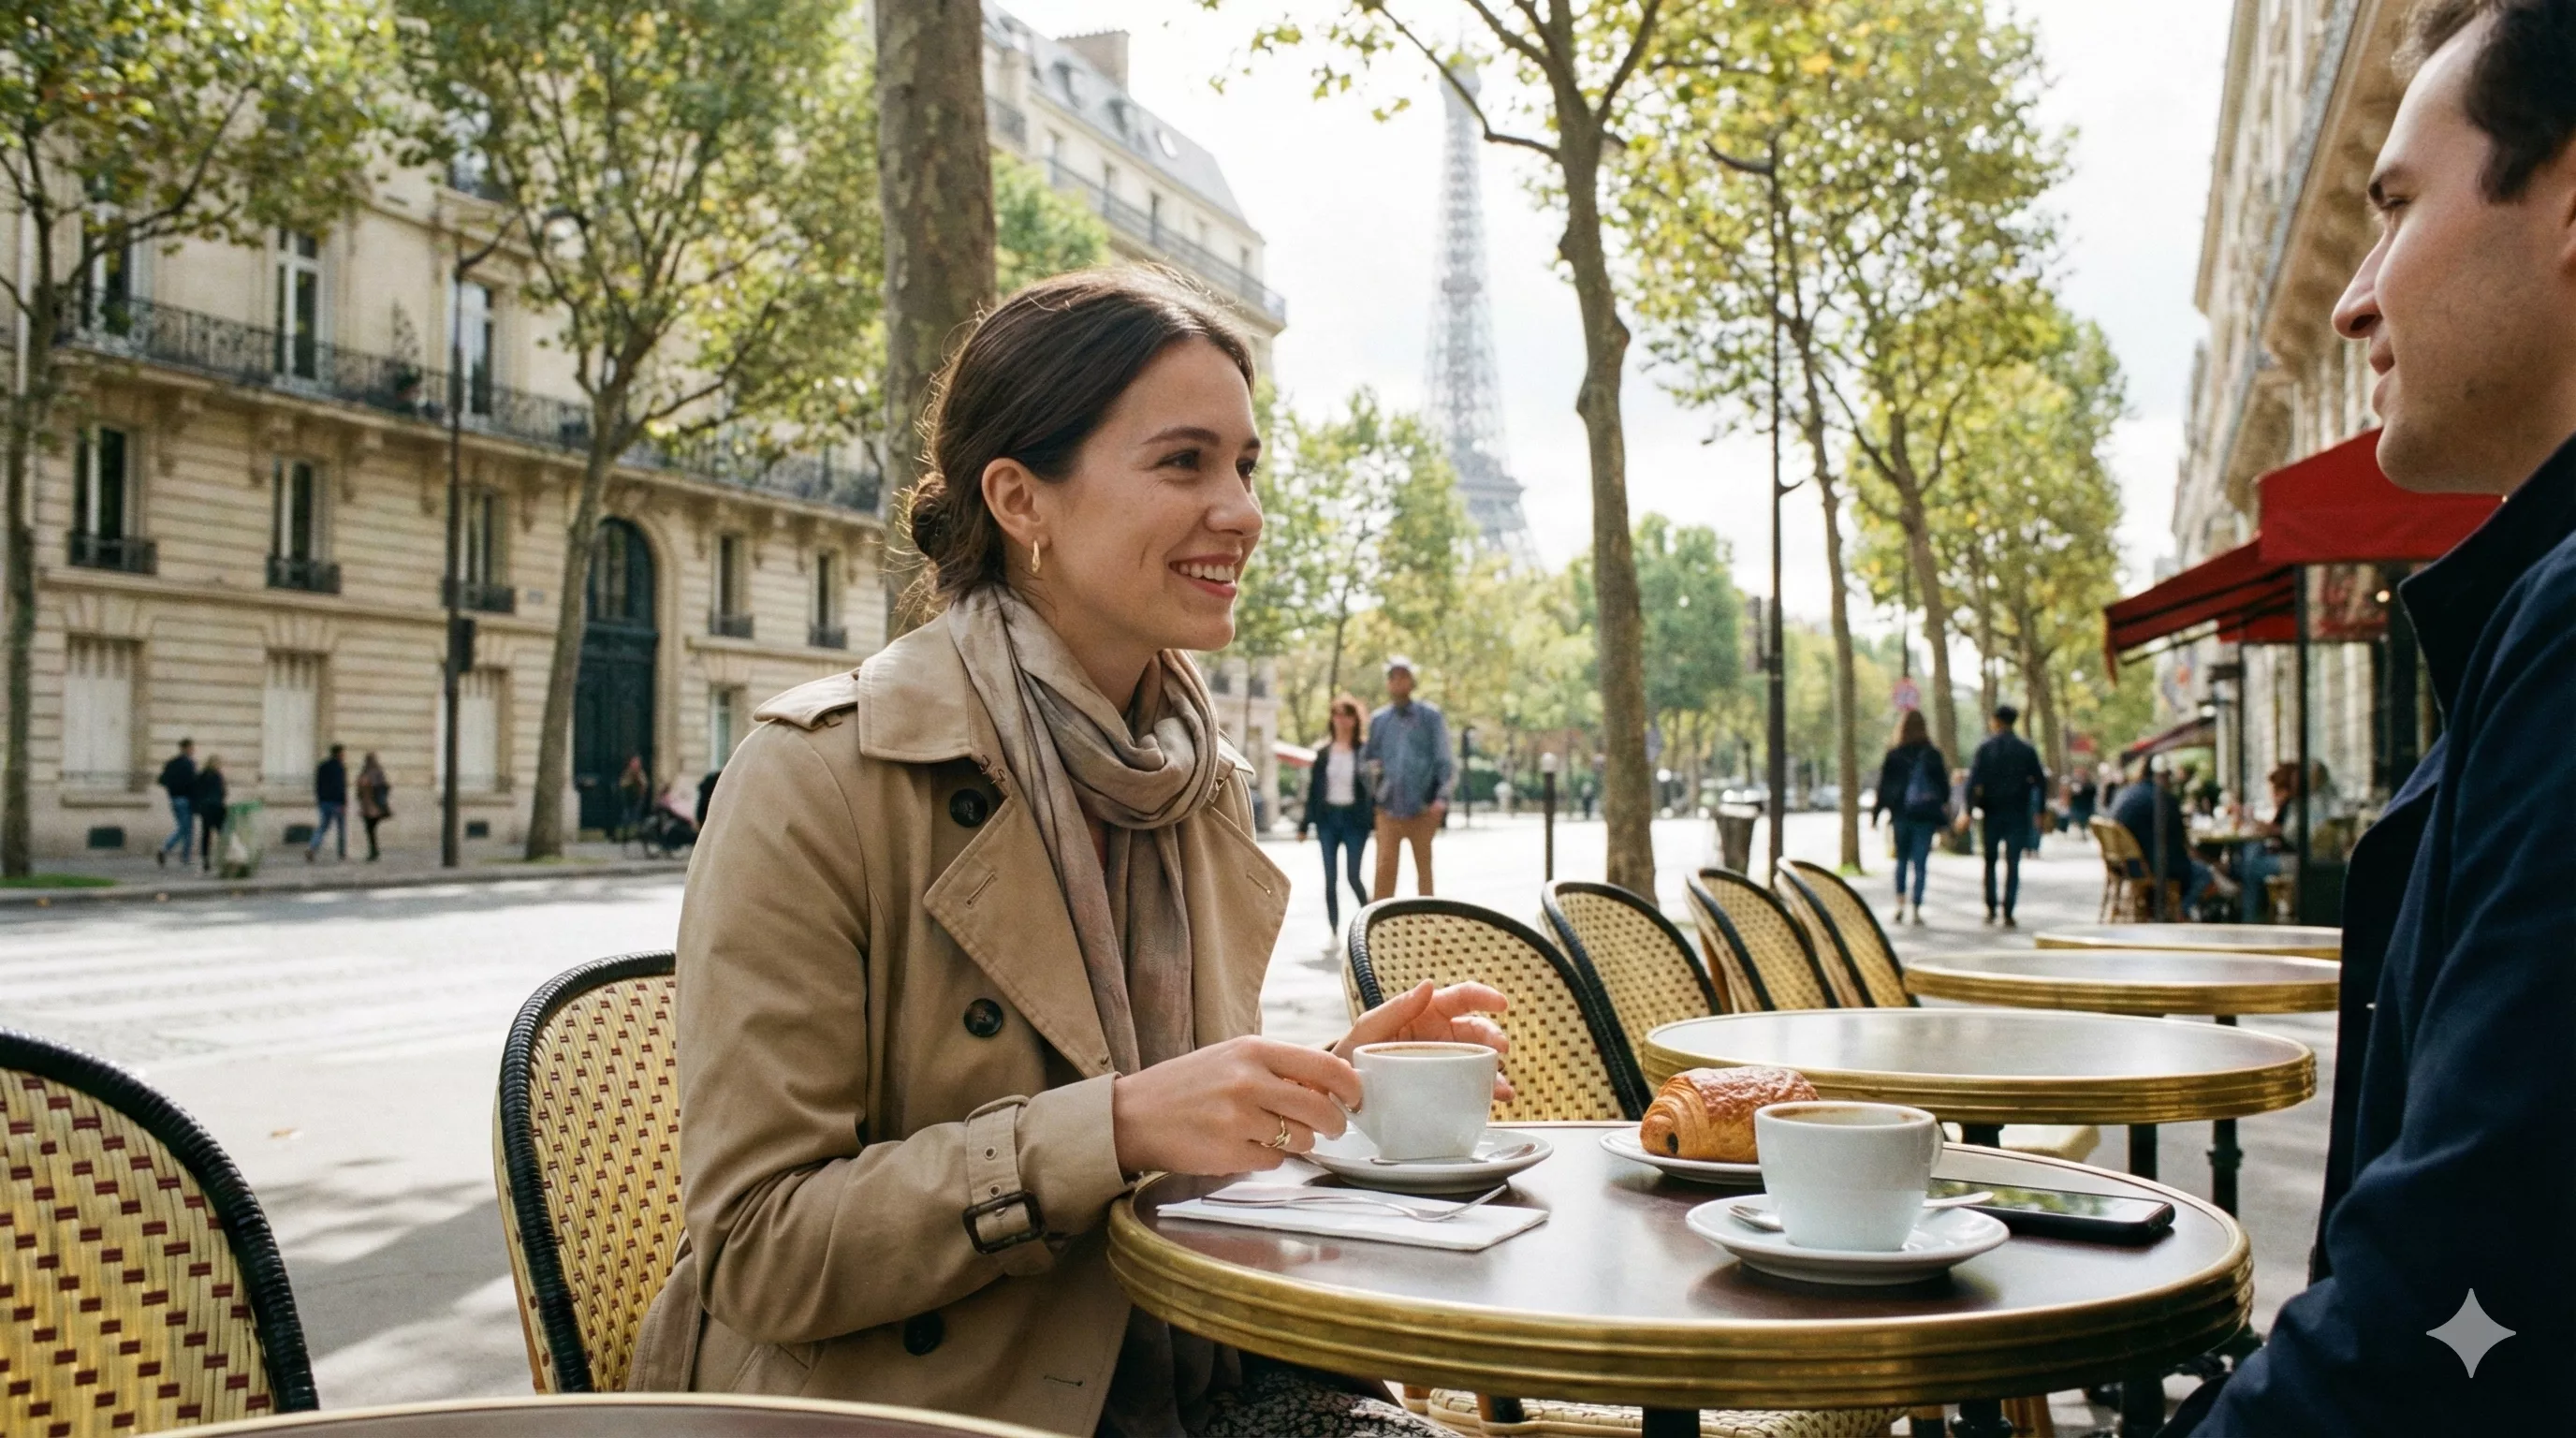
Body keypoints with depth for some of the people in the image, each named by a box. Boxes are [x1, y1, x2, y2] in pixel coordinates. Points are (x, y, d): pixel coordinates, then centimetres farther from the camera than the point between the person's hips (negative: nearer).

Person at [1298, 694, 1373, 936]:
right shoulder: (1323, 753, 8)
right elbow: (1313, 789, 10)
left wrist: (1377, 820, -11)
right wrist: (1304, 825, 9)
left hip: (1355, 818, -3)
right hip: (1328, 818, 3)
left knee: (1353, 877, -5)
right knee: (1330, 879, 3)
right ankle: (1333, 932, 8)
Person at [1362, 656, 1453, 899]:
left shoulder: (1430, 716, 1)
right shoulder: (1378, 720, 9)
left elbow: (1444, 759, -2)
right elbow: (1367, 756, 19)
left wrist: (1442, 797, -13)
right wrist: (1374, 765, -4)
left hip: (1422, 808, -2)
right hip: (1388, 806, 2)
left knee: (1424, 866, 10)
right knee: (1384, 867, -5)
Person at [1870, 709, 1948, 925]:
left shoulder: (1893, 756, -2)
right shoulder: (1933, 756, -2)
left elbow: (1883, 786, 1)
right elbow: (1944, 788, 2)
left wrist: (1876, 812, 9)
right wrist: (1942, 818, 11)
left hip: (1901, 815, 1)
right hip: (1926, 816, -1)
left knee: (1902, 859, 15)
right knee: (1920, 863, 2)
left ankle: (1900, 903, 2)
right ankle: (1916, 910, -1)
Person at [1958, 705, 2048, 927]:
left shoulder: (1985, 749, -3)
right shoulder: (2027, 751, 2)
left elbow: (1973, 781, -9)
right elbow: (2041, 782, 2)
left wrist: (1966, 811, -9)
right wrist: (2040, 811, 9)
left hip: (1992, 811, 0)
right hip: (2017, 813, 0)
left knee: (1990, 860, 14)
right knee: (2013, 863, 1)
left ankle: (1990, 909, 10)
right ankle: (2008, 913, -5)